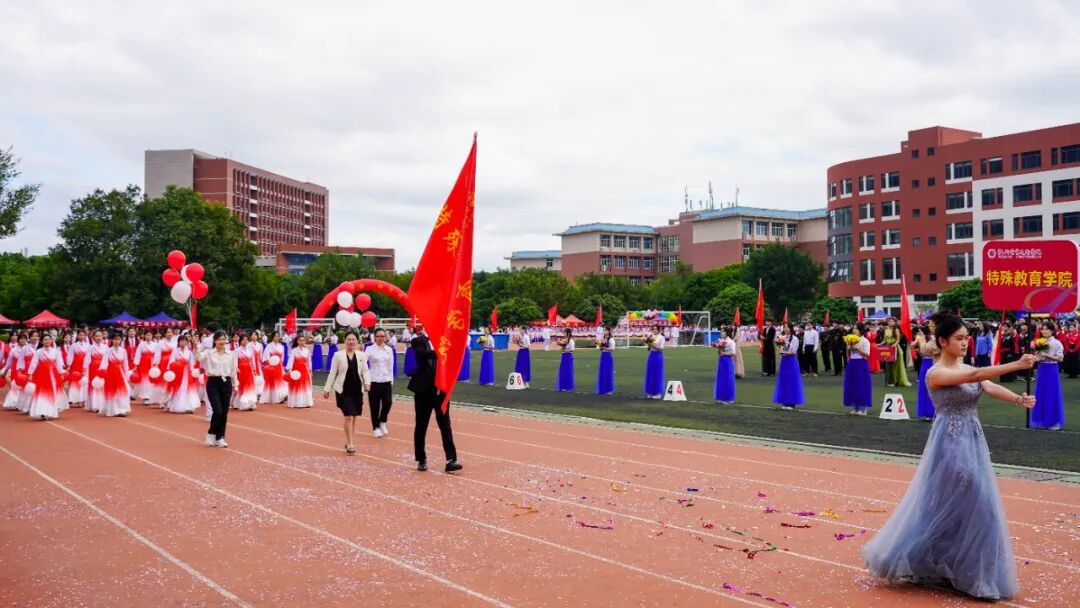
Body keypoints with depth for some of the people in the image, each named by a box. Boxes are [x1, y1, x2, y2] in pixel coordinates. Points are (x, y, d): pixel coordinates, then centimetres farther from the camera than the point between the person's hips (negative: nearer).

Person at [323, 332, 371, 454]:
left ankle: (349, 441, 24)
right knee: (349, 416, -10)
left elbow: (365, 371, 3)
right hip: (343, 390, -3)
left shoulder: (362, 355, 4)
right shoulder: (338, 355, -2)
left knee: (354, 417, 10)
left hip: (357, 389, 3)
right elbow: (332, 373, 0)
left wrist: (367, 382, -15)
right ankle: (350, 444, -4)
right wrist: (327, 389, -2)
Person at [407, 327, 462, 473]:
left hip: (441, 389, 2)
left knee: (445, 425, -4)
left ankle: (451, 460, -7)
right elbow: (422, 354, -24)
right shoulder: (418, 341, -3)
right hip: (424, 389, -1)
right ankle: (421, 460, 19)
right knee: (421, 426, 7)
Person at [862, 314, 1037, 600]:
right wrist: (1017, 365, -32)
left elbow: (990, 388, -6)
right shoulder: (936, 373, -13)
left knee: (974, 503, 9)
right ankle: (915, 560, 10)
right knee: (946, 504, -6)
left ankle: (962, 567, 21)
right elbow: (975, 376, -26)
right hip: (951, 444, -8)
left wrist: (1019, 399, -26)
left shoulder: (967, 368, 10)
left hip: (972, 442, 8)